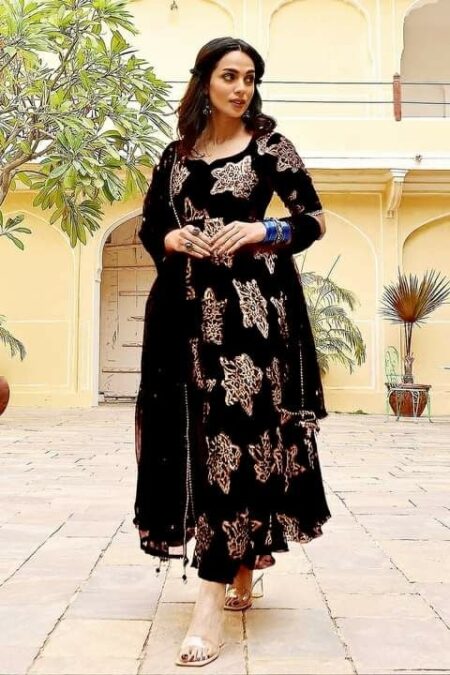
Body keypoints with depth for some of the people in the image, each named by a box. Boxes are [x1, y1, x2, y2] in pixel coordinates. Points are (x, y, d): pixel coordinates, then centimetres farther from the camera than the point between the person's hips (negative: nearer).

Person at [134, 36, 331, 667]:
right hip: (190, 307, 5)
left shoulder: (270, 144, 5)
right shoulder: (176, 155, 15)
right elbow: (149, 226, 17)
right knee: (195, 434, 4)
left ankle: (214, 598, -8)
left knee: (237, 434, -11)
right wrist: (174, 239, -5)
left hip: (253, 305, -4)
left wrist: (259, 231, -12)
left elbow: (314, 219, 3)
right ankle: (244, 571, 21)